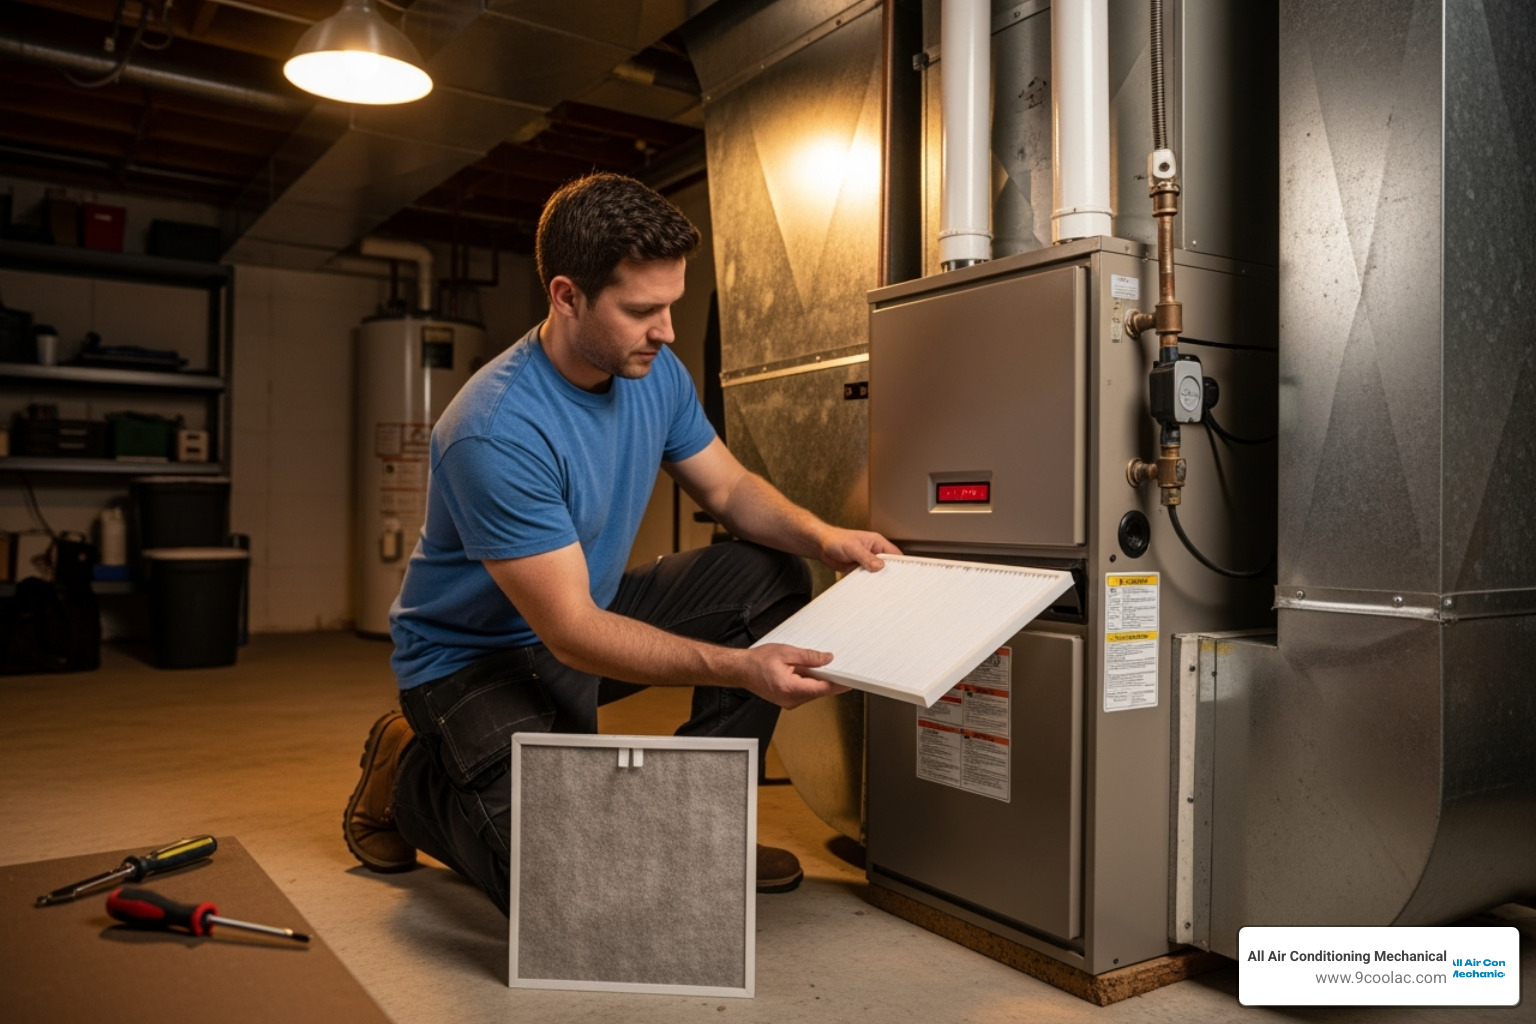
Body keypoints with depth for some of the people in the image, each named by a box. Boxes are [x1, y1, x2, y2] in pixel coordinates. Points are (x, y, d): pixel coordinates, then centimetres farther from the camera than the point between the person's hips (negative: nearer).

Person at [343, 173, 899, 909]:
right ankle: (411, 777, 8)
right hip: (477, 656, -7)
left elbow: (729, 488, 5)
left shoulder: (655, 374, -7)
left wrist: (821, 536, -15)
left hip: (594, 612, 8)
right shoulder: (497, 432, -31)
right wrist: (739, 668, -38)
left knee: (771, 580, -6)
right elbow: (571, 634, -31)